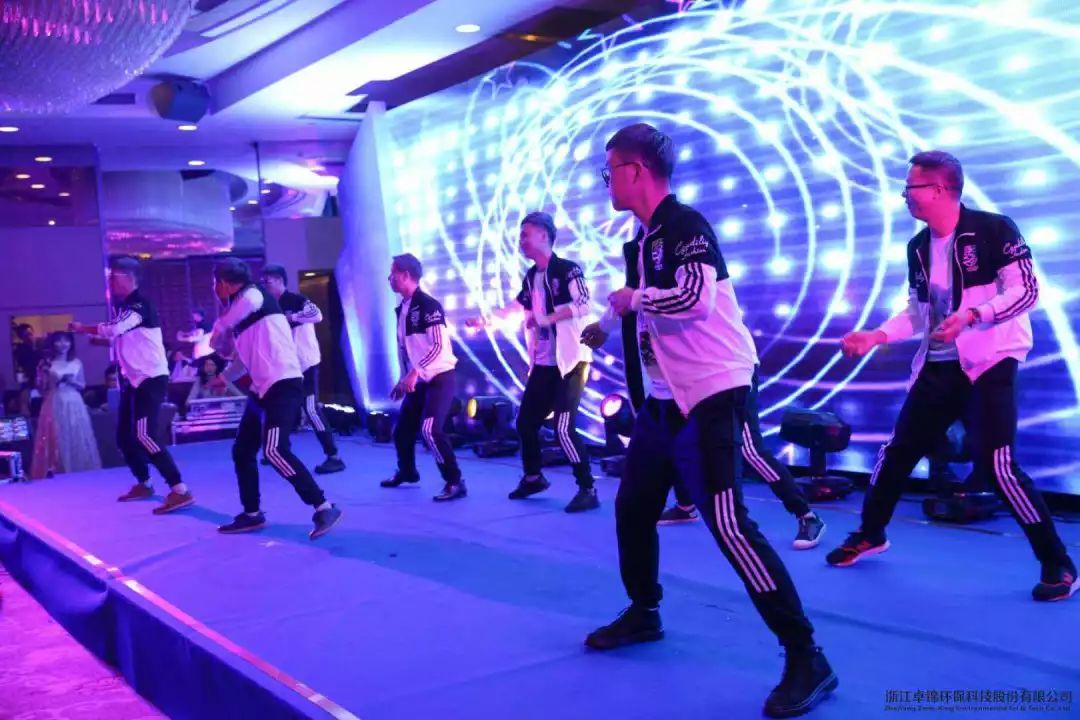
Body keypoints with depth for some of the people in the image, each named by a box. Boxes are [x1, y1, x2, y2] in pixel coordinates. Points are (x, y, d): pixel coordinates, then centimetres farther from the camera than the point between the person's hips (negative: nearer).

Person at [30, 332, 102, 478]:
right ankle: (55, 470, -3)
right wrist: (44, 373, -14)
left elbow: (83, 385, 10)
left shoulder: (77, 363, 7)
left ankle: (79, 471, 8)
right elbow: (42, 387, 1)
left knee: (76, 438, 3)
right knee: (56, 438, -5)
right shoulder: (48, 363, 1)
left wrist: (72, 381, -9)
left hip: (74, 405, 2)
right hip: (55, 405, -2)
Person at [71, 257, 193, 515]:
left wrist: (82, 328, -11)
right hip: (134, 380, 10)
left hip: (151, 379, -10)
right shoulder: (124, 307, 14)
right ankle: (143, 484, 33)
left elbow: (113, 329, -25)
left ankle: (180, 491, -21)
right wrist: (98, 338, 0)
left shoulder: (140, 304, -16)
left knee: (145, 436, -19)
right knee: (124, 436, 16)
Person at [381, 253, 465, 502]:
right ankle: (407, 472, 40)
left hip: (439, 378, -8)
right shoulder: (402, 309, 10)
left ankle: (455, 483, -13)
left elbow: (439, 346, -22)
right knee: (402, 430, 15)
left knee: (429, 430, -23)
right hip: (418, 381, 9)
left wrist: (414, 372, -27)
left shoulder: (428, 305, -16)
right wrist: (404, 379, 16)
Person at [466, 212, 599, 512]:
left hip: (571, 361, -8)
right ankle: (533, 477, 34)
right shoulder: (531, 277, 12)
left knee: (564, 428, -16)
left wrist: (546, 319, -30)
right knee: (525, 422, 13)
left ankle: (588, 490, -5)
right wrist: (487, 319, 14)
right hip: (543, 364, 8)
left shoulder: (568, 270, -11)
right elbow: (517, 306, 23)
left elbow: (583, 305, -24)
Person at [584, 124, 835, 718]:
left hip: (712, 396, -10)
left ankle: (806, 660, -7)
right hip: (667, 398, 10)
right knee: (632, 509, 17)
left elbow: (693, 298, -29)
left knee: (727, 525, -15)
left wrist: (631, 298, -15)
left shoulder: (684, 224, -14)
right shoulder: (646, 236, 13)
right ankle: (643, 614, 39)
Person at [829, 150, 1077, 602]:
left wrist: (970, 315, -26)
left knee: (996, 464, -16)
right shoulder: (919, 247, 9)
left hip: (989, 364, -7)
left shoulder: (993, 230, -11)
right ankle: (870, 535, 33)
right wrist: (874, 337, 3)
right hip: (937, 366, 7)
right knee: (898, 450, 11)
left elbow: (1025, 291, -14)